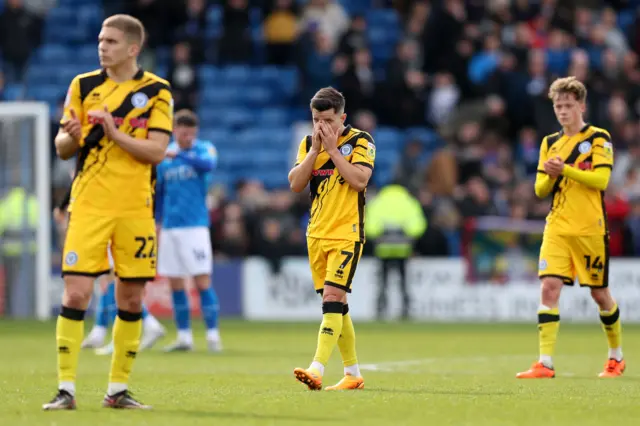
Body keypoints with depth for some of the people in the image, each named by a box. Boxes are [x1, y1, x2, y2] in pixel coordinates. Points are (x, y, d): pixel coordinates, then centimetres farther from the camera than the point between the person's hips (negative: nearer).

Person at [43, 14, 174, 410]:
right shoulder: (83, 86, 5)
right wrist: (72, 136, -15)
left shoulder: (157, 91, 1)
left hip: (135, 208, 0)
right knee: (76, 293, -9)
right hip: (88, 204, 0)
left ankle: (118, 388, 15)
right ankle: (66, 389, -5)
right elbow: (62, 148, 8)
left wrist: (115, 133, -20)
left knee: (131, 300, 4)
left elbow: (157, 151, -8)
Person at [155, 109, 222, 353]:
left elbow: (209, 163, -27)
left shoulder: (204, 149, -3)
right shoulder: (163, 155, 9)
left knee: (202, 281, -9)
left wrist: (180, 155, -38)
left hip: (195, 225, -4)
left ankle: (213, 335, -4)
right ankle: (184, 337, 13)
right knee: (175, 284, 6)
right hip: (170, 227, 4)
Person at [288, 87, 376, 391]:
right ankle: (353, 373, 19)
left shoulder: (360, 141, -6)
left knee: (333, 298, -17)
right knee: (335, 305, 10)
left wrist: (332, 149, -17)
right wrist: (315, 149, -11)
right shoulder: (308, 144, 8)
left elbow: (359, 180, -19)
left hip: (346, 234, -6)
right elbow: (295, 184, -2)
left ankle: (317, 370, -26)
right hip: (317, 235, 6)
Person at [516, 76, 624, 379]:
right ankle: (545, 363, -15)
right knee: (549, 287, -12)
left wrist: (565, 169, -23)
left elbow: (601, 179, -14)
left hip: (590, 229, -3)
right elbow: (540, 190, 11)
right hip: (557, 227, 3)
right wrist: (550, 176, -11)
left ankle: (616, 357, 28)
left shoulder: (599, 138, -2)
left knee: (600, 294, 7)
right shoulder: (549, 143, 12)